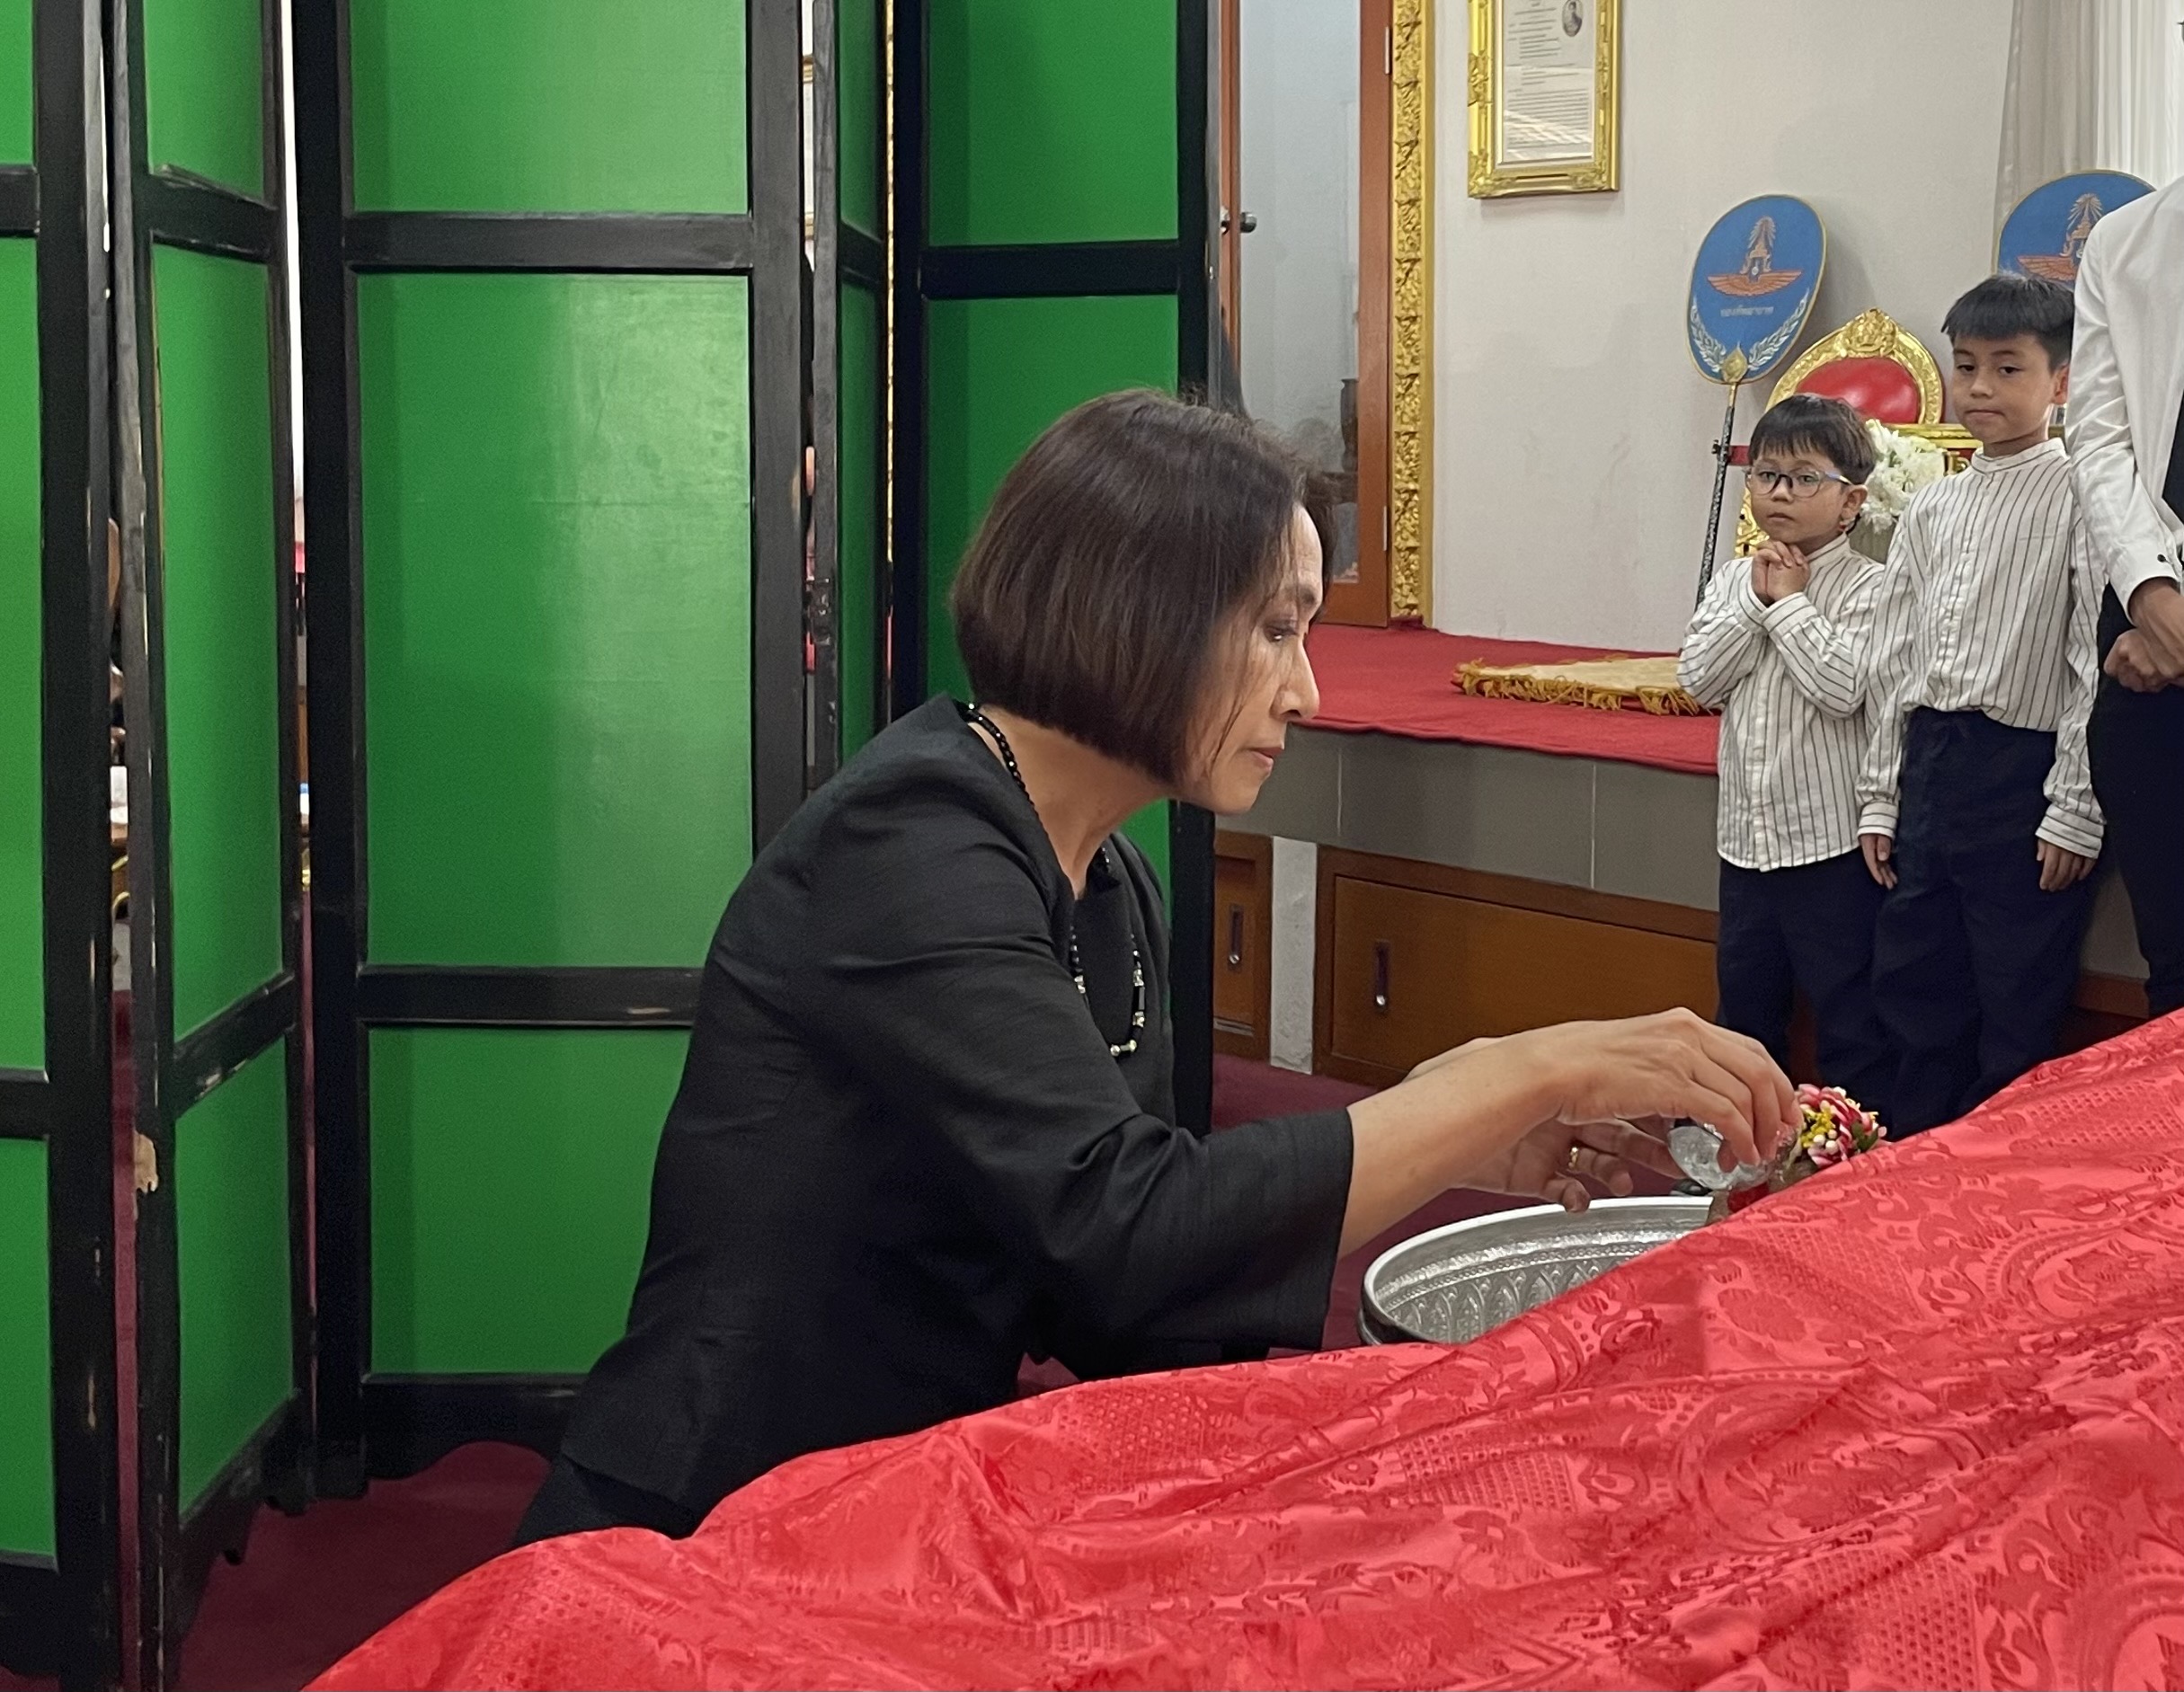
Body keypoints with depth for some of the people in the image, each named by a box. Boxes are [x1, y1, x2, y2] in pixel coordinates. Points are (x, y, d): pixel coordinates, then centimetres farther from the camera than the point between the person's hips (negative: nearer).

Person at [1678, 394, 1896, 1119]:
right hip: (1747, 836, 7)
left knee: (1850, 1018, 0)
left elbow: (1843, 686, -22)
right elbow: (1697, 679, -2)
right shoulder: (1733, 582, 9)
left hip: (1832, 843, -6)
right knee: (1744, 1012, 18)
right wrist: (1755, 599, -9)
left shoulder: (1867, 588, -9)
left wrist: (1791, 602, -14)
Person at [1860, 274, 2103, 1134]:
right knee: (1915, 986, 13)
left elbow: (2095, 661, -11)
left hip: (2023, 772, -7)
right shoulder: (1930, 509, 13)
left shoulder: (2077, 496, -7)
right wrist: (1882, 795, 13)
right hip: (1929, 766, 7)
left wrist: (2074, 811, -14)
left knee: (2017, 1011, 2)